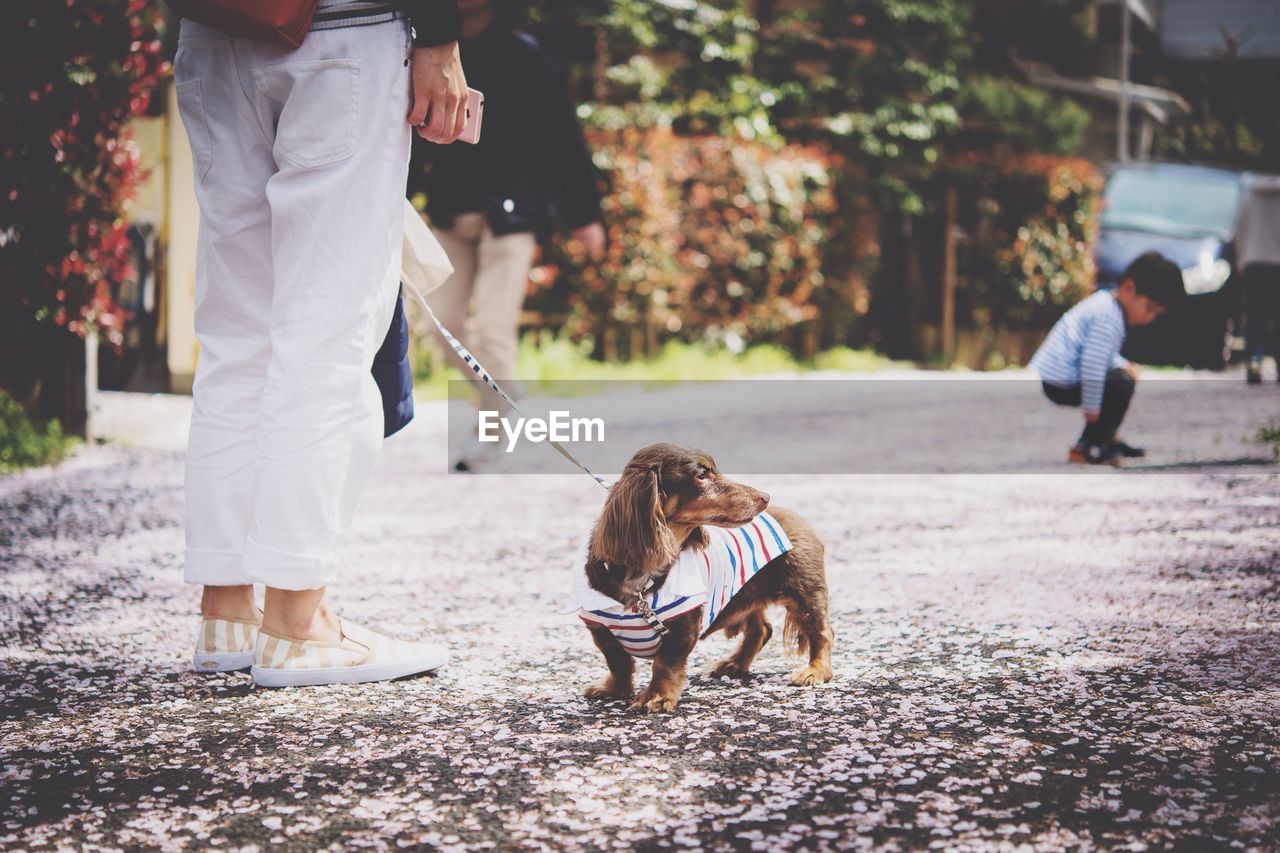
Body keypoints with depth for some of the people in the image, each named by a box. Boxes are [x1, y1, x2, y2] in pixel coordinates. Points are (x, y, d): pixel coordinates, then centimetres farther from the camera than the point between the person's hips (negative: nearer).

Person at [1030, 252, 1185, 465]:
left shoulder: (1105, 302, 13)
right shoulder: (1109, 317, -21)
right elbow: (1092, 366, -26)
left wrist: (1123, 364, 7)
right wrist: (1092, 408, -17)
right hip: (1058, 383, -11)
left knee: (1123, 374, 20)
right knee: (1121, 384, -13)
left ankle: (1104, 439, 24)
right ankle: (1087, 448, -5)